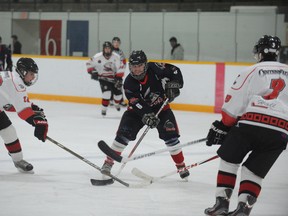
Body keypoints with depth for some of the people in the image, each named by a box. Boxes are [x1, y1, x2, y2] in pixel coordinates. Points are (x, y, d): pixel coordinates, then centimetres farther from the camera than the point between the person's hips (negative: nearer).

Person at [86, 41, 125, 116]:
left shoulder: (116, 57, -16)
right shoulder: (98, 57, -17)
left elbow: (120, 68, -13)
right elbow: (89, 64, -5)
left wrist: (119, 79, -19)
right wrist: (92, 72, -17)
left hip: (114, 78, 2)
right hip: (103, 78, -2)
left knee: (118, 92, 7)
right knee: (107, 92, -23)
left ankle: (116, 103, 41)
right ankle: (104, 108, -11)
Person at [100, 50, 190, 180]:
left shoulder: (154, 68, -21)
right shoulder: (129, 83, -23)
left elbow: (174, 71, -10)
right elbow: (136, 103, -30)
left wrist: (173, 84, -26)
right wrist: (147, 116, -44)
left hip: (160, 106, 1)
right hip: (139, 109, -1)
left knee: (170, 135, -12)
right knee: (124, 134, -15)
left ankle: (181, 166, 2)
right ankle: (108, 162, -4)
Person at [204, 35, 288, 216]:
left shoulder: (252, 71, 9)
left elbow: (234, 104, 5)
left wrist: (222, 127, 14)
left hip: (251, 123, -3)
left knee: (229, 160, 18)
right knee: (254, 170, 14)